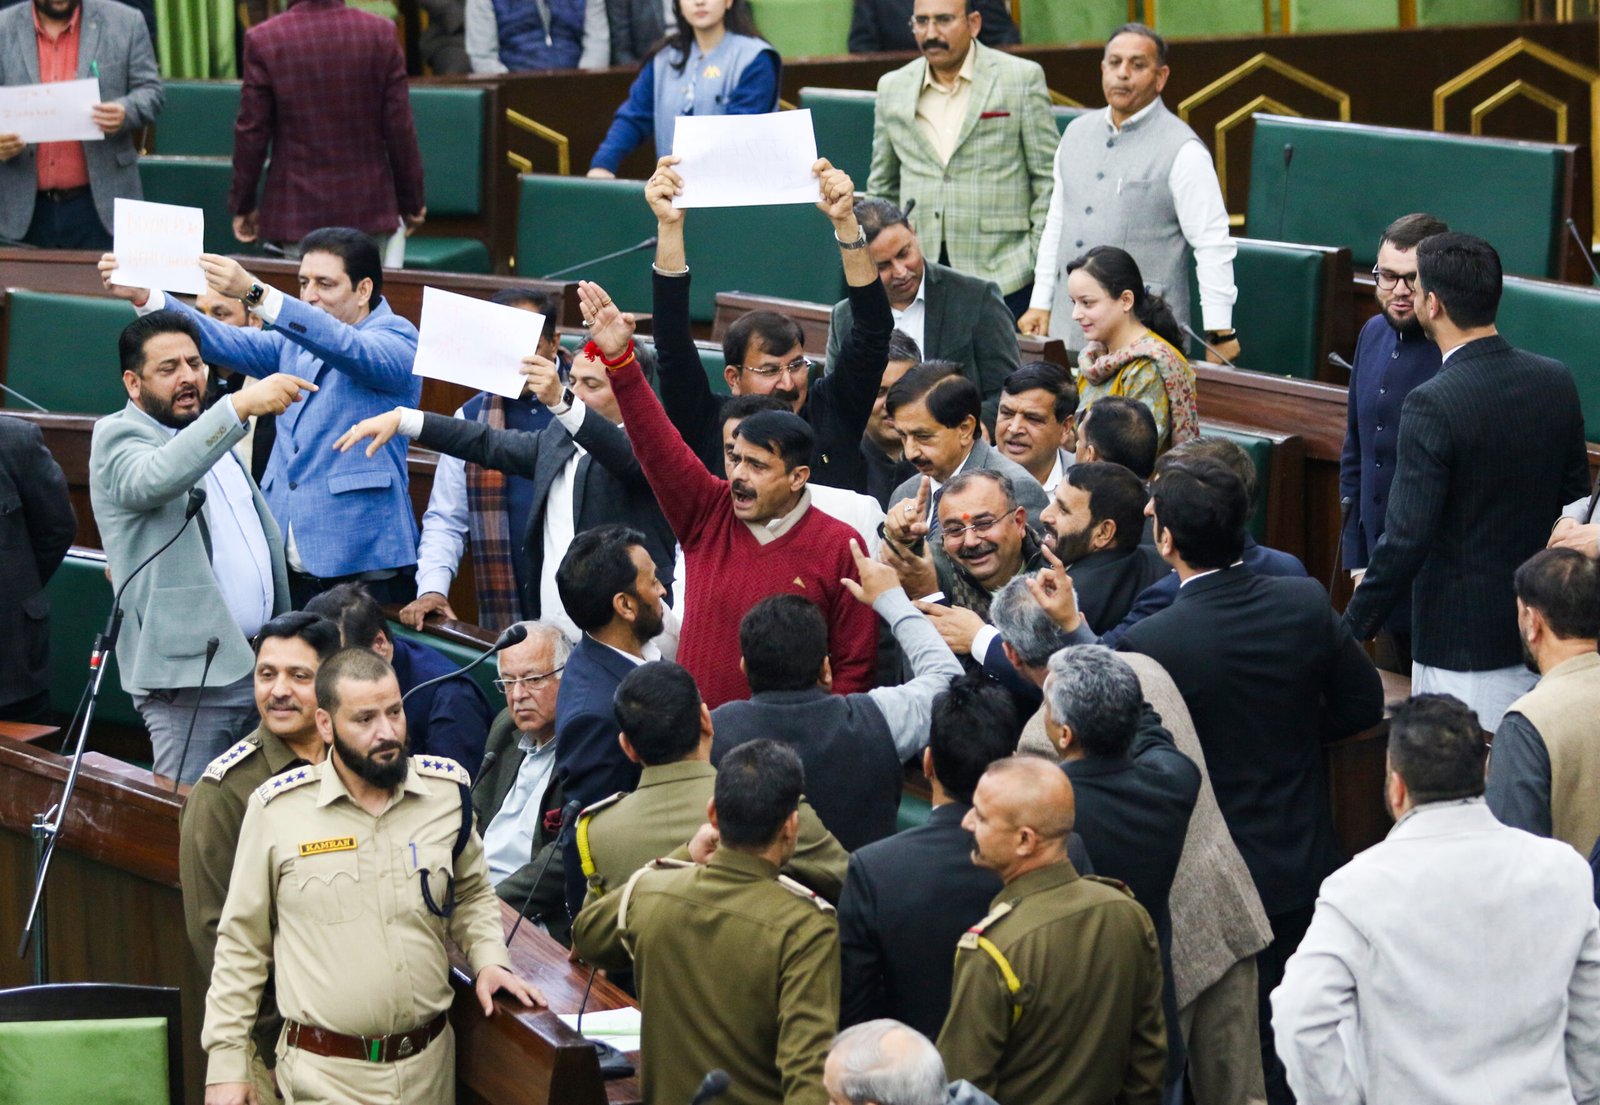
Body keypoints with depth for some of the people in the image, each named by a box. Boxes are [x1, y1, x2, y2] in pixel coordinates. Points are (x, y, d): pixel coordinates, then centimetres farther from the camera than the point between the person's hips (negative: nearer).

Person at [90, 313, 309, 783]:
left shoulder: (214, 435, 20)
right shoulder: (117, 437, -5)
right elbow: (155, 478, -30)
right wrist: (241, 405, -38)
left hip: (260, 664, 7)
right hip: (192, 670, -7)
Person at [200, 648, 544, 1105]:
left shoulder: (447, 789, 0)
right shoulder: (277, 809, -8)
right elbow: (243, 944, 0)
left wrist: (488, 959, -1)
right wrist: (225, 1062, -2)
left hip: (430, 1064, 3)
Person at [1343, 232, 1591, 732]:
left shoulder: (1433, 405, -20)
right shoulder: (1556, 381, 1)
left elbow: (1407, 540, -19)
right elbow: (1575, 500, 11)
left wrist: (1352, 629, -8)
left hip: (1462, 646, -7)